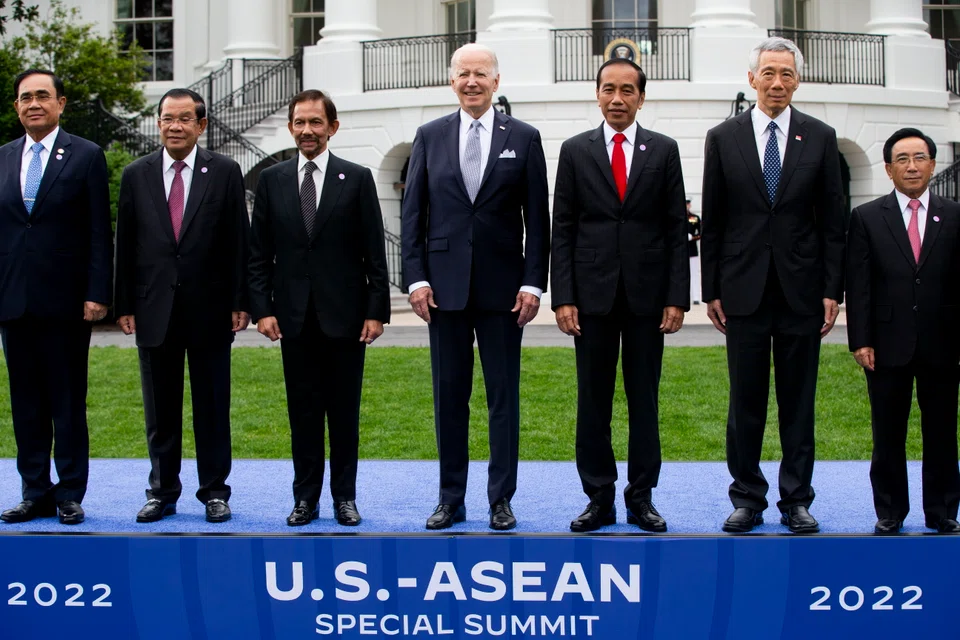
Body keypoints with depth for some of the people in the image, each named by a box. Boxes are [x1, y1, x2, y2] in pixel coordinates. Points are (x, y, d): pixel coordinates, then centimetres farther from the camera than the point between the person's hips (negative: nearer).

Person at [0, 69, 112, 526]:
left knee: (68, 402, 3)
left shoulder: (86, 156, 0)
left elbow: (100, 233, -4)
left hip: (64, 300, -4)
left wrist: (96, 294, -11)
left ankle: (70, 495, 10)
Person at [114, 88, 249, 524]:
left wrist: (241, 301, -5)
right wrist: (124, 304, 2)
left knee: (212, 406, 5)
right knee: (160, 409, 8)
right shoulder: (136, 175, 7)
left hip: (209, 308, -2)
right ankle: (162, 491, 18)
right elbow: (125, 244, 7)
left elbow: (239, 241, 0)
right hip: (154, 308, 2)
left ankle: (215, 491, 14)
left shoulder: (224, 172, 2)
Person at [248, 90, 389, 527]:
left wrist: (377, 310, -6)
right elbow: (258, 253, 6)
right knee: (303, 410, 6)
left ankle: (345, 496, 13)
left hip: (345, 314, -1)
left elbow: (374, 253, 0)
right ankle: (306, 497, 13)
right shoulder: (272, 180, 7)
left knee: (344, 410, 5)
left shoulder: (357, 179, 2)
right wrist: (262, 308, -3)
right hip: (294, 316, 2)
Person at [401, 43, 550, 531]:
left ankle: (501, 500, 11)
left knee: (503, 395, 3)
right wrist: (416, 277, -4)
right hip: (445, 285, 1)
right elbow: (413, 213, 5)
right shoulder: (429, 137, 6)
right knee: (449, 395, 7)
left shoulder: (524, 138, 3)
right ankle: (450, 499, 14)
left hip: (502, 286, -1)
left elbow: (537, 219, 1)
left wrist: (533, 283, -6)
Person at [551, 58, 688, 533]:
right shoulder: (575, 151, 5)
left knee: (644, 400, 5)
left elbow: (676, 229, 3)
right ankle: (599, 499, 11)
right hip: (593, 296, 0)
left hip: (647, 294, 0)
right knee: (592, 402, 3)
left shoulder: (663, 150, 5)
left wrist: (677, 296, -4)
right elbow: (562, 230, 3)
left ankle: (641, 498, 13)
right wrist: (562, 297, -4)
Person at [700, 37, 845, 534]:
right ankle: (747, 498, 15)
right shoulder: (723, 138, 4)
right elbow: (712, 221, 5)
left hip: (801, 290, 0)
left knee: (799, 400, 6)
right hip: (744, 290, 0)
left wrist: (832, 289, -1)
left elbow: (832, 221, 4)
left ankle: (796, 501, 14)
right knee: (745, 400, 5)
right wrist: (711, 289, 2)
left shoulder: (820, 138, 4)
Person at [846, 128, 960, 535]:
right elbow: (858, 286, -1)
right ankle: (889, 514, 18)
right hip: (889, 345, -1)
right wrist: (860, 341, -7)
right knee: (888, 436, 7)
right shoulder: (867, 218, 2)